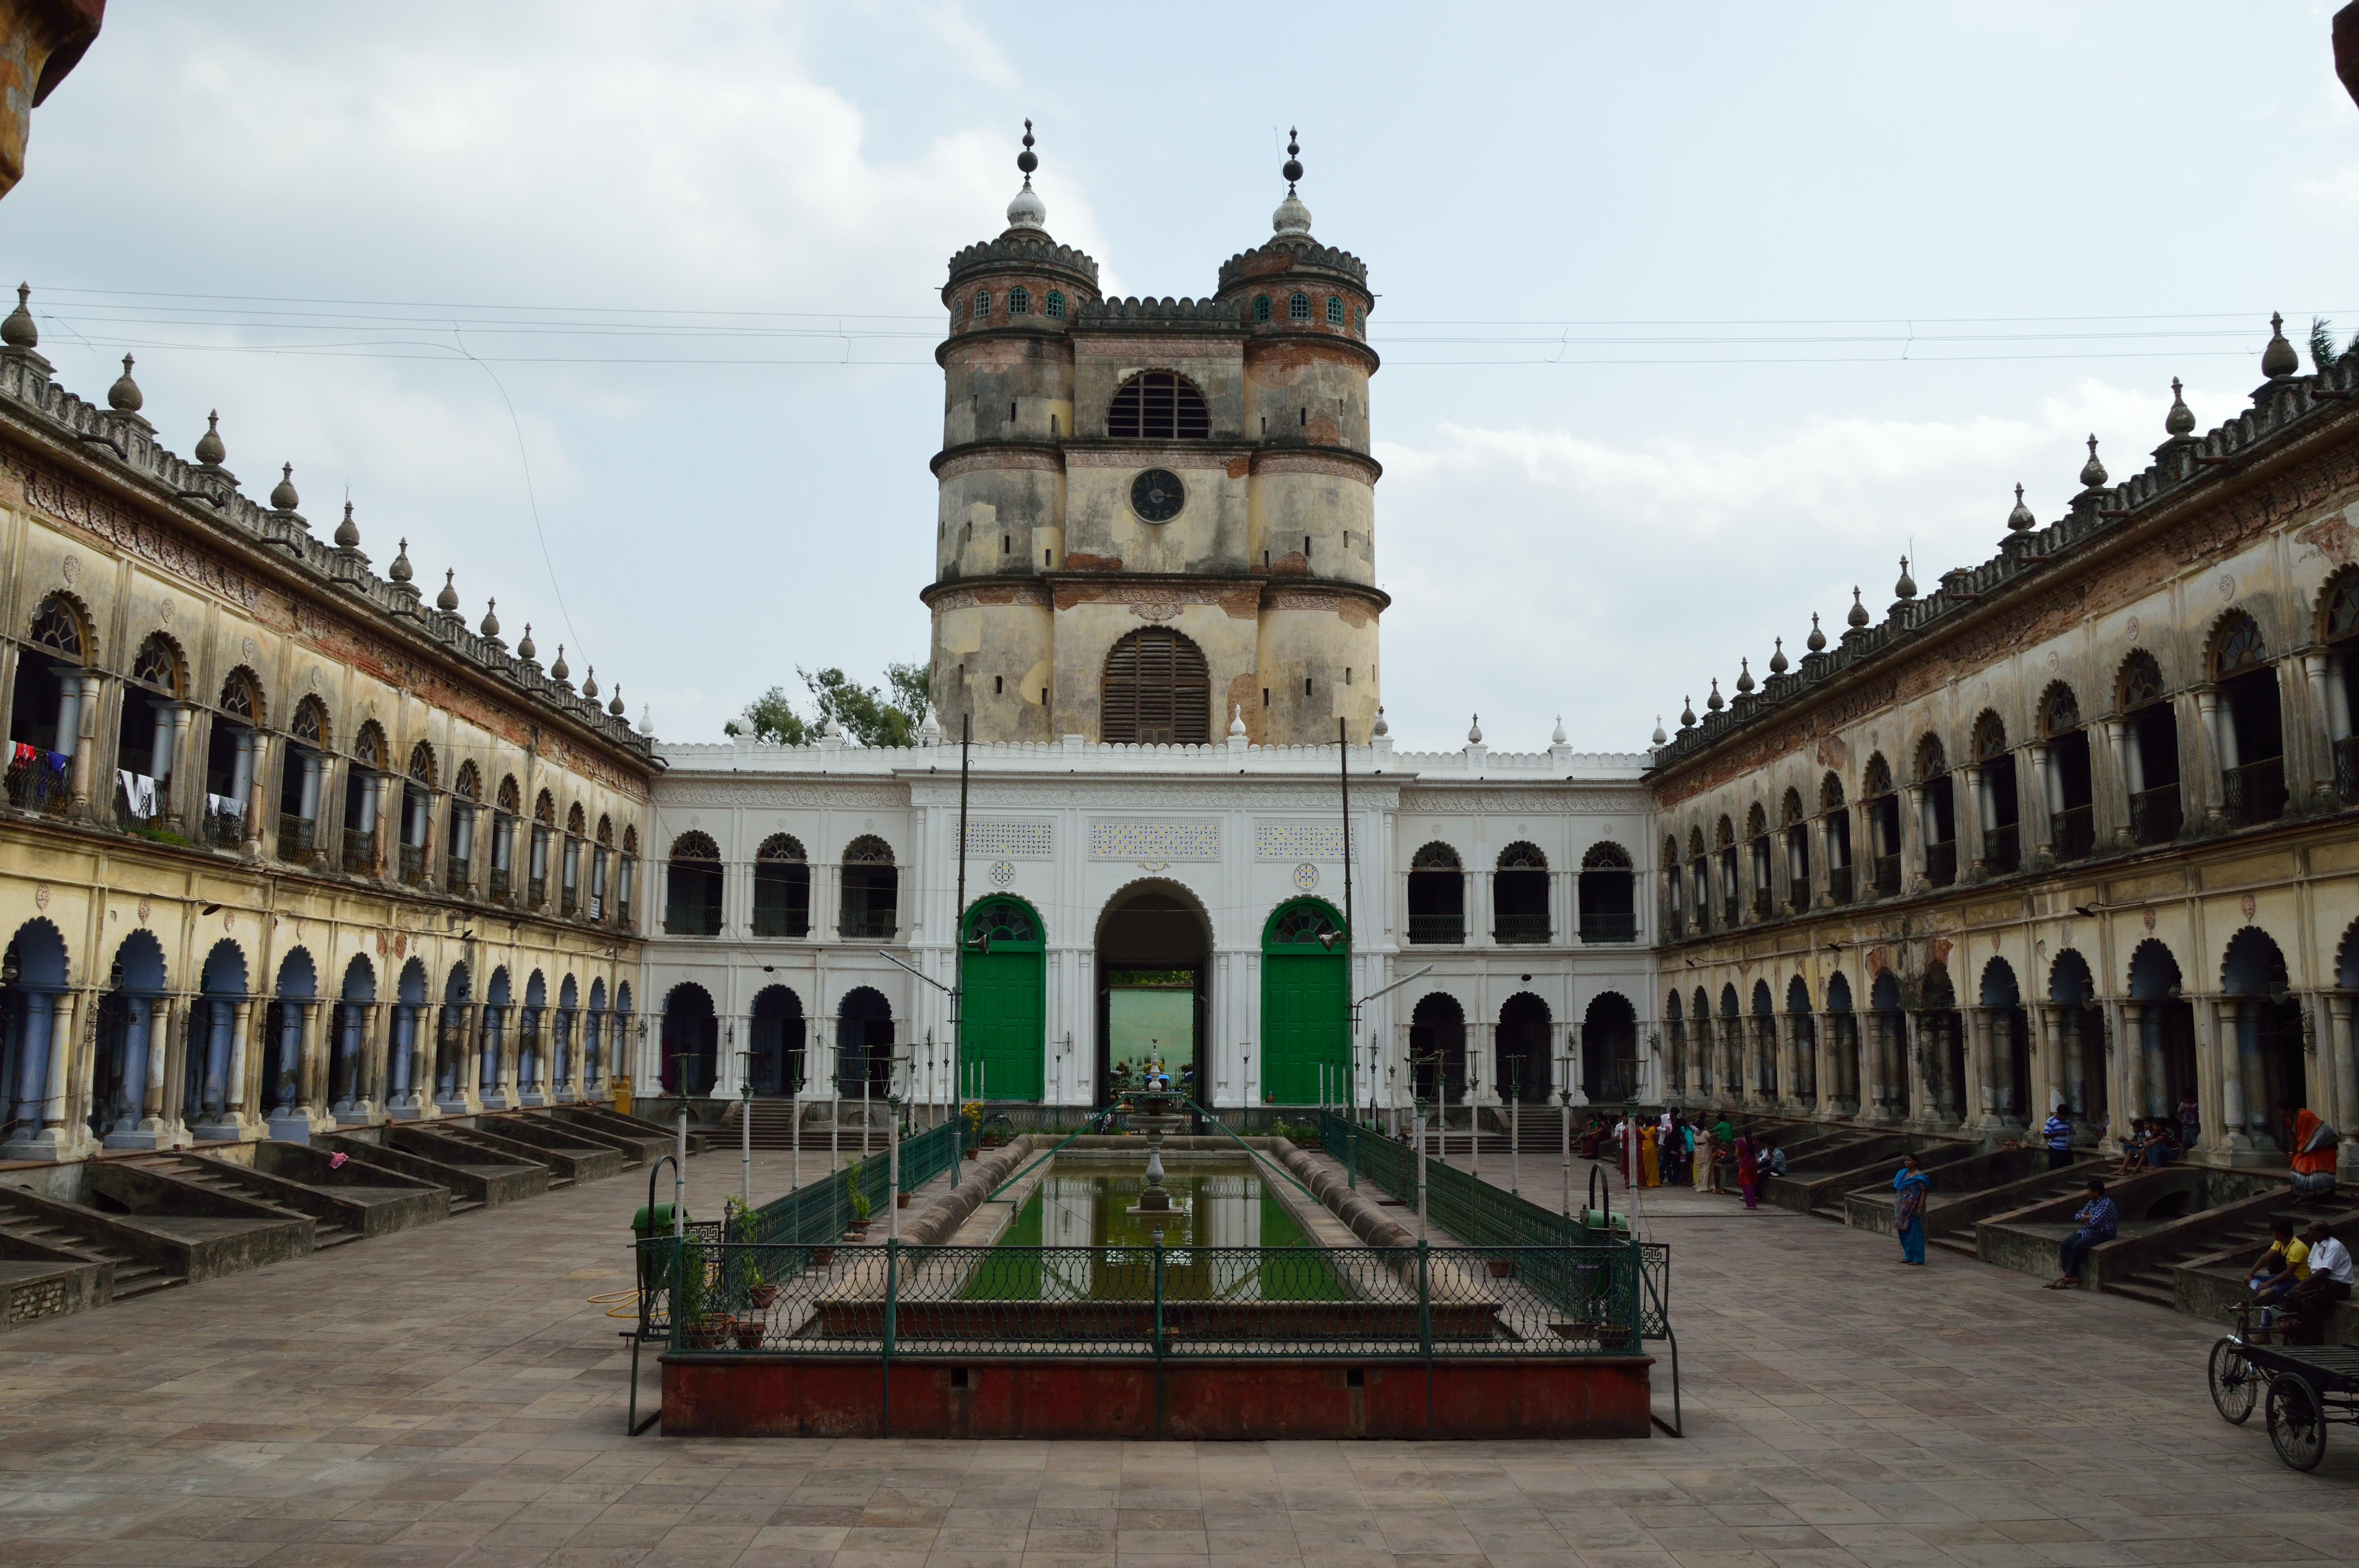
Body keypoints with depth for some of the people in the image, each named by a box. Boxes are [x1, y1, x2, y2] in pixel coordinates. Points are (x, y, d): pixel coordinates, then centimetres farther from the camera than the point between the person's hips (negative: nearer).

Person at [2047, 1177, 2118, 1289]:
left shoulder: (2107, 1204, -15)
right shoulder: (2092, 1203, 14)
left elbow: (2094, 1222, -23)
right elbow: (2077, 1217, 13)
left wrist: (2085, 1218, -1)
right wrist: (2088, 1218, -8)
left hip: (2102, 1234, -9)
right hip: (2087, 1232, 9)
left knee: (2078, 1246, -30)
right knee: (2066, 1245, -15)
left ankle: (2070, 1275, -20)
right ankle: (2070, 1275, -21)